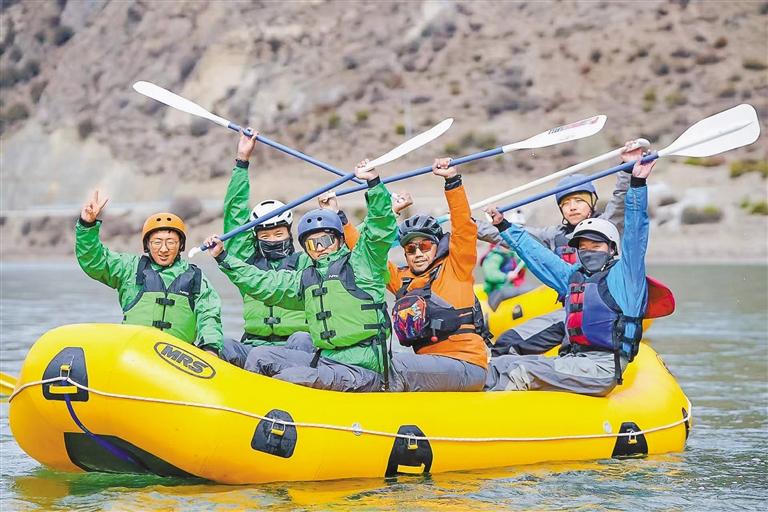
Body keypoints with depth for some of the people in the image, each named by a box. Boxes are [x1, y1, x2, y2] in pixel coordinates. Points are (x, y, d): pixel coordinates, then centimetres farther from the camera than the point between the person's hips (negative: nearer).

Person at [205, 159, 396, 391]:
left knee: (289, 379, -26)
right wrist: (223, 257, 24)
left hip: (362, 372, -8)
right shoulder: (305, 280, 20)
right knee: (260, 357, 2)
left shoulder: (361, 263, 3)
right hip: (324, 361, 8)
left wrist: (373, 182, -18)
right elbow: (261, 283, 25)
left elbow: (381, 229, -9)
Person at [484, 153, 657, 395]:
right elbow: (534, 252, 34)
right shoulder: (572, 276, 25)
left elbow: (635, 233, -5)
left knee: (523, 372, -28)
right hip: (570, 359, 7)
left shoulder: (623, 274, 6)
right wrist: (504, 225, 37)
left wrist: (637, 184, -14)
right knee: (497, 365, -12)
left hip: (602, 368, -7)